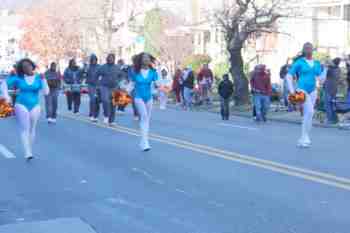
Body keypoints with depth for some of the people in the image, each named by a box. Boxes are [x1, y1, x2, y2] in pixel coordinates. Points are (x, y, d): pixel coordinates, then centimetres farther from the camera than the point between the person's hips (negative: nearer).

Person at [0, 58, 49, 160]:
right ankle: (28, 154, -16)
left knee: (31, 130, 10)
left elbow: (46, 92, -9)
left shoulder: (39, 78, -2)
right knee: (24, 129, -10)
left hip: (35, 107, 2)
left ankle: (29, 151, 24)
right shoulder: (18, 78, -5)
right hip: (21, 106, -2)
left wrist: (43, 79, -20)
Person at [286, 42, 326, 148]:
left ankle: (303, 140, 17)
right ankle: (306, 137, -14)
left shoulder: (317, 63, 11)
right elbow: (289, 76, -3)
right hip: (302, 90, -5)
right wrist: (291, 90, -11)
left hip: (313, 91, 6)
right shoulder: (299, 62, -2)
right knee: (310, 111, -23)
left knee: (307, 115, 8)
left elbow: (321, 77, 12)